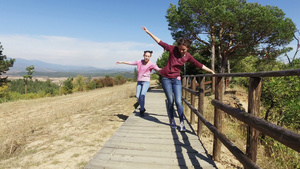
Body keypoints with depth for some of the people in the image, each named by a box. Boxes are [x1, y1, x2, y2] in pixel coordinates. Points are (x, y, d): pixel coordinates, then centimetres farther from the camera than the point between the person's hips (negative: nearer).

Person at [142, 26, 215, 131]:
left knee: (178, 101, -7)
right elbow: (160, 42, -6)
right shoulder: (173, 49, -8)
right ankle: (172, 120, 22)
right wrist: (148, 32, -5)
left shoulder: (188, 56, -1)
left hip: (176, 79, 2)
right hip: (166, 78, -1)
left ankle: (182, 123, 3)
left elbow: (199, 65, 5)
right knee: (170, 101, 2)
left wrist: (211, 71, 6)